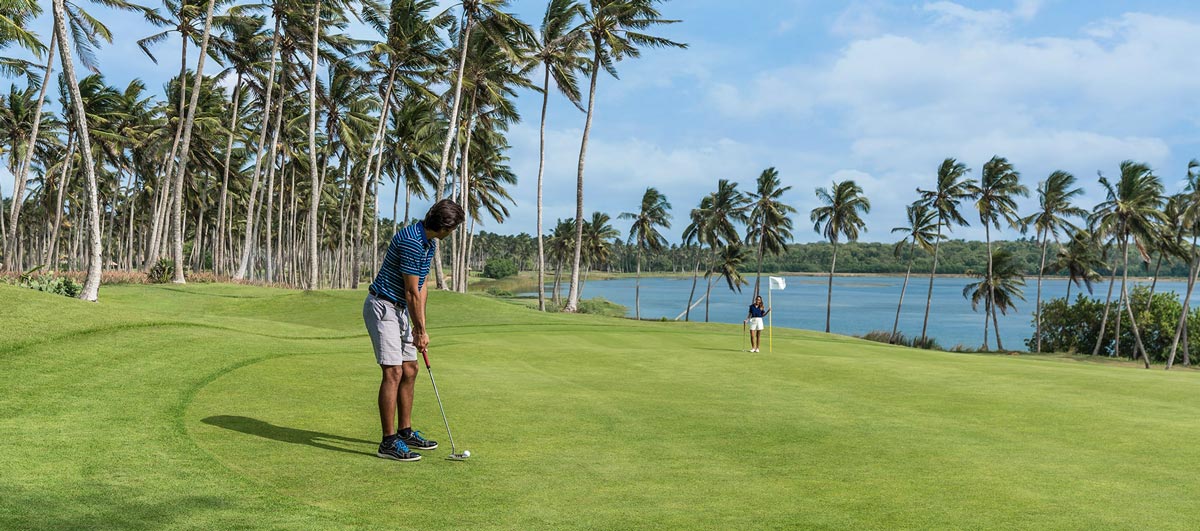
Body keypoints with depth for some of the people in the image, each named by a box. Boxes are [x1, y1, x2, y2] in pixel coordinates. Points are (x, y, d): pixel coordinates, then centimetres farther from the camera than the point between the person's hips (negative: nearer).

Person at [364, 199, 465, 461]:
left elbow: (421, 285, 12)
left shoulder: (430, 242, 8)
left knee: (409, 370, 12)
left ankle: (405, 432, 22)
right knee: (393, 372, -13)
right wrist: (421, 330, -10)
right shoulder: (411, 241, -24)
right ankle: (389, 442, -8)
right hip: (383, 308, -10)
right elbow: (411, 292, -19)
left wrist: (420, 326, 7)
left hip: (401, 309, 10)